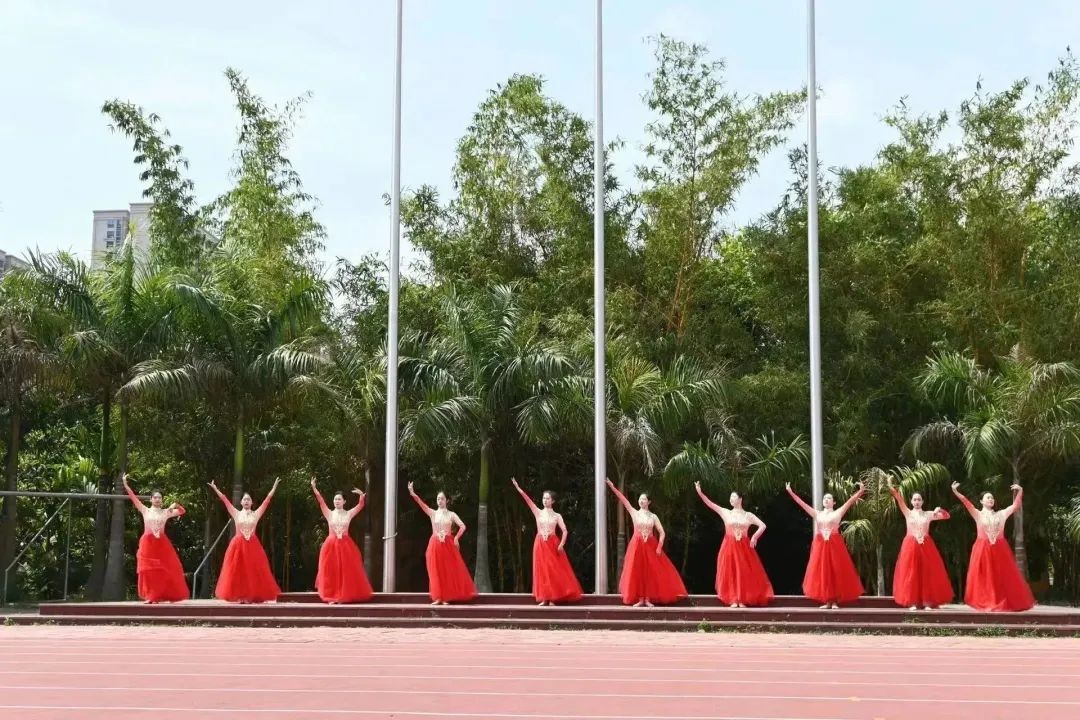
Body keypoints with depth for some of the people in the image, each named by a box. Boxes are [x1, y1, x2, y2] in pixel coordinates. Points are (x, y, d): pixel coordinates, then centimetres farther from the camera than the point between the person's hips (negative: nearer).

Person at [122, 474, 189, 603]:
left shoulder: (166, 512, 10)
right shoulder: (145, 511, 6)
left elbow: (182, 511, 18)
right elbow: (134, 498, 1)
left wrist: (175, 505, -3)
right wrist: (125, 484, -5)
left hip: (161, 544, 1)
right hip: (148, 543, -1)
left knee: (166, 569, 1)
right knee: (149, 570, -3)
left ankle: (169, 595, 11)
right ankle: (151, 596, 1)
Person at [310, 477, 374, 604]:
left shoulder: (349, 514, 4)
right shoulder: (329, 514, 4)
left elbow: (360, 505, -6)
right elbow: (321, 502, -7)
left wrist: (361, 495, -27)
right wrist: (314, 488, -19)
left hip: (345, 546, 0)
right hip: (331, 545, 0)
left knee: (345, 571, 0)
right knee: (331, 571, -1)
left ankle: (343, 596, 5)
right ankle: (332, 597, 3)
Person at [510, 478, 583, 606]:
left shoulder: (557, 516, 5)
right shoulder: (538, 512, 7)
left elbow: (565, 531, -1)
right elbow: (528, 500, -3)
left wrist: (561, 544, -16)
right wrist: (518, 488, -13)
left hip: (553, 545, -1)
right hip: (540, 545, 1)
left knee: (554, 570, -4)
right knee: (542, 570, -1)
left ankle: (552, 598, 0)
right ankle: (544, 598, 2)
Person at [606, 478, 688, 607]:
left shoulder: (653, 517, 6)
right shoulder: (634, 513, 4)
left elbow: (662, 533, 3)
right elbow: (624, 500, -4)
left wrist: (659, 547, -9)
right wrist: (613, 487, -12)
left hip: (650, 546, 1)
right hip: (637, 546, -1)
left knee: (650, 572, 0)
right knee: (637, 572, -2)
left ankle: (648, 599, 6)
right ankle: (640, 599, 3)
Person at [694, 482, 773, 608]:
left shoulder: (748, 515, 6)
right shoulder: (725, 513, 5)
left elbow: (762, 526, 5)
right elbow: (710, 504, -2)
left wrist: (754, 537, -8)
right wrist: (700, 492, -12)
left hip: (743, 548, 0)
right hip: (729, 547, 0)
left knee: (744, 573, -1)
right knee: (730, 573, -2)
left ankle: (743, 600, 4)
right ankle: (733, 600, 1)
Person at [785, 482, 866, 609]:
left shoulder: (838, 513, 4)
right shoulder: (817, 514, 12)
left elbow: (850, 501, -4)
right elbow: (802, 503, 12)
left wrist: (861, 491, -14)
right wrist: (790, 492, 9)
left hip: (834, 545, -3)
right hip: (820, 545, 3)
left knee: (836, 572, -3)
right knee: (822, 572, 2)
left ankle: (835, 601, 2)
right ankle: (827, 601, 8)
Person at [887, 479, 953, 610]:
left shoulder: (929, 514, 11)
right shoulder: (908, 513, 8)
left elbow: (946, 515, 12)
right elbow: (899, 500, -3)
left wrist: (939, 510, -9)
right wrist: (891, 486, -14)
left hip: (926, 546, 1)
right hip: (910, 545, -1)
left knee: (927, 573, -2)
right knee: (911, 573, -4)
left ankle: (928, 601, 0)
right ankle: (912, 602, -3)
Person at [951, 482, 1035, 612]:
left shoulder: (1001, 514, 13)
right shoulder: (978, 515, 5)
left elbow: (1015, 506, 10)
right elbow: (967, 504, -8)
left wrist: (1020, 492, -2)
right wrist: (956, 492, -22)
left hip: (999, 549, 2)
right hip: (983, 549, -2)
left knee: (1003, 577, 2)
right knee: (984, 577, -2)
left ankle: (1004, 603, 7)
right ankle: (986, 603, 2)